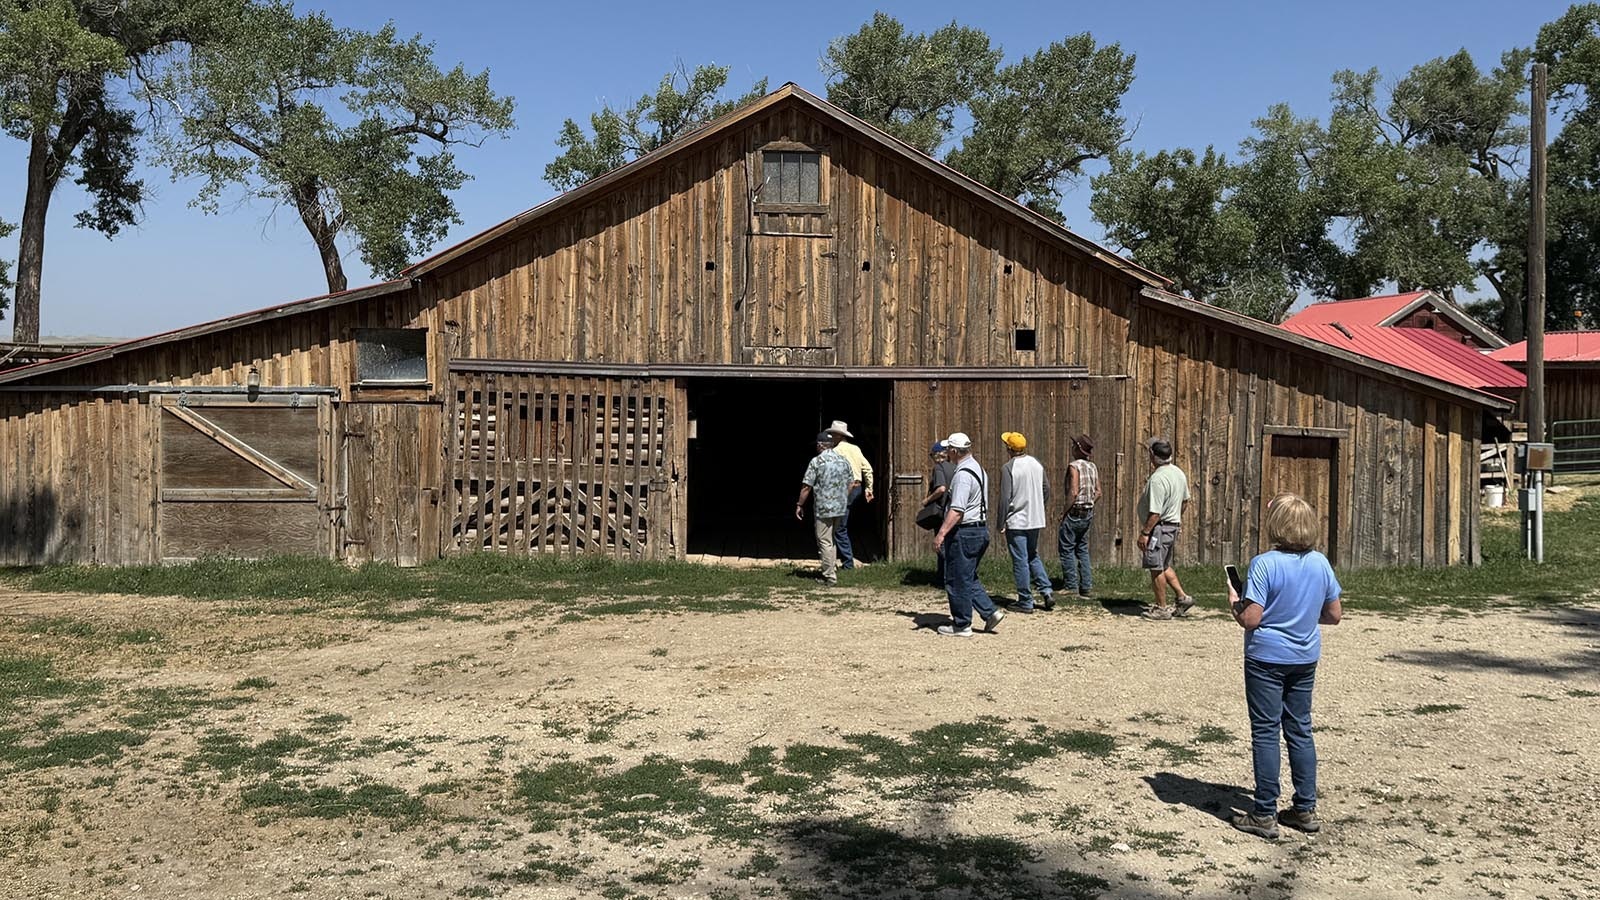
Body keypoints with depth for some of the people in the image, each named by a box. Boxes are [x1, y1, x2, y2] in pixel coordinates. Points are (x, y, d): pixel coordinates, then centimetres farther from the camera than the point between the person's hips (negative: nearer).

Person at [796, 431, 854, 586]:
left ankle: (830, 577, -1)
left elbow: (806, 487, -11)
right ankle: (832, 569, 26)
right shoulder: (844, 460, 7)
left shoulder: (817, 461, -10)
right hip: (841, 509, 6)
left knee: (824, 542, 0)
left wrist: (799, 505, -1)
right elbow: (849, 486, 13)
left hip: (823, 509, -6)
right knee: (831, 540, 22)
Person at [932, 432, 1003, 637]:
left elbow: (957, 510, -25)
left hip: (964, 532, -10)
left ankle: (961, 625, 8)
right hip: (981, 529, 10)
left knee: (958, 581, 1)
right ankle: (991, 612, 12)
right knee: (968, 578, 19)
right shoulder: (978, 469, 14)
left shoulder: (963, 475, -19)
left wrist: (941, 534, -26)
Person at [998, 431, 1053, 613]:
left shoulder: (1008, 468, -14)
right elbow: (1046, 489, 12)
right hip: (1036, 521, 6)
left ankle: (1025, 602, 6)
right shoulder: (1037, 464, 6)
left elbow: (1005, 497, -16)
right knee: (1033, 557, 21)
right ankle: (1046, 592, 10)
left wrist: (1001, 524, -11)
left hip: (1016, 522, -6)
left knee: (1020, 562, 1)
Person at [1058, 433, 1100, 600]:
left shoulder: (1074, 466, -14)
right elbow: (1098, 492, 9)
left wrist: (1064, 512, -13)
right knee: (1082, 549, 13)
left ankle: (1070, 584, 2)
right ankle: (1086, 588, 10)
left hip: (1074, 513, -7)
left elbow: (1073, 492, -21)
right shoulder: (1093, 467, 8)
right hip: (1088, 514, 7)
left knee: (1066, 548, 3)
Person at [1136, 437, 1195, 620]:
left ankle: (1162, 608, 9)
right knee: (1165, 566, 21)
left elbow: (1155, 512, -26)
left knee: (1156, 569, 1)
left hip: (1159, 528, -10)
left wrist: (1145, 532, -20)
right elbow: (1185, 499, 19)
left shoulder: (1158, 478, -24)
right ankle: (1183, 597, 19)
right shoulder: (1179, 473, 6)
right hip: (1173, 526, 10)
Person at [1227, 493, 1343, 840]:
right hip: (1305, 658, 6)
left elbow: (1250, 619, -21)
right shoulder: (1320, 563, -2)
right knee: (1300, 731, 15)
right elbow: (1334, 615, 4)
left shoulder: (1264, 564, -19)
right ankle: (1305, 809, 21)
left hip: (1267, 658, -5)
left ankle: (1265, 815, 7)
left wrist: (1234, 600, -2)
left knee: (1266, 733, 2)